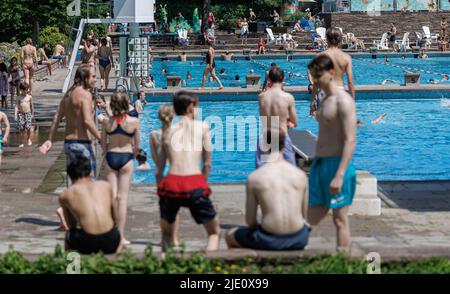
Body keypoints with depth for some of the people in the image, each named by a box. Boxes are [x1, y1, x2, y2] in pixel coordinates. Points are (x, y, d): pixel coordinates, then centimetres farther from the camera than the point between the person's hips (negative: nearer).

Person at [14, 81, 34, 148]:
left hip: (28, 114, 0)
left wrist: (32, 114, 16)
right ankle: (23, 142, 11)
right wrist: (15, 115, -10)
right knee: (21, 128, -1)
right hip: (21, 114, 0)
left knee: (28, 127, -11)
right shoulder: (19, 97, 1)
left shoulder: (29, 97, 3)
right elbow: (16, 106, -2)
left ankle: (29, 139, 14)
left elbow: (31, 106, 12)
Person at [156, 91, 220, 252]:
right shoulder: (202, 127, 9)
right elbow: (207, 164, 8)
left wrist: (161, 191, 23)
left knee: (167, 234, 23)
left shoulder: (168, 131, 16)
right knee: (214, 232, 13)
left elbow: (159, 169, 16)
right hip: (195, 187, -2)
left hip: (170, 185, 2)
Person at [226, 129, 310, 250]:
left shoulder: (254, 177, -6)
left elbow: (250, 220, -1)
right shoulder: (301, 175, 1)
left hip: (269, 241, -3)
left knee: (230, 236, 27)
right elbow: (304, 214, 9)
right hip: (298, 239, 3)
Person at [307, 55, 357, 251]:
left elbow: (350, 141, -20)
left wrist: (339, 175, -25)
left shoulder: (343, 101, -13)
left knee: (340, 219, -1)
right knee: (312, 217, 9)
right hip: (319, 163, 9)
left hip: (336, 165, -9)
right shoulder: (325, 101, 15)